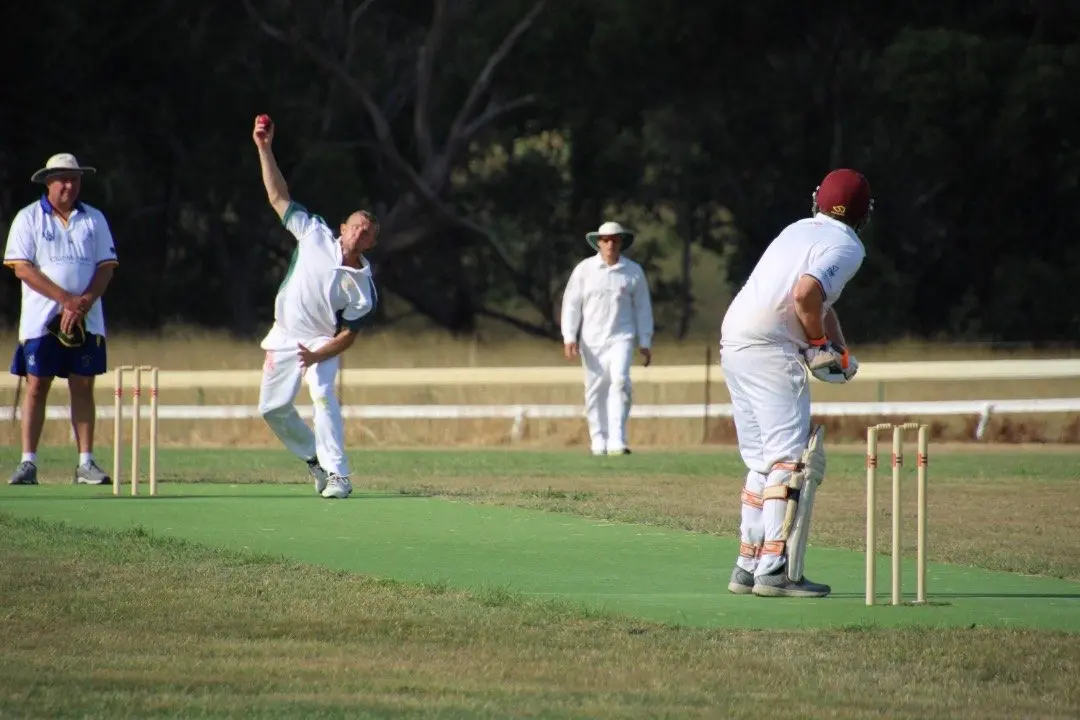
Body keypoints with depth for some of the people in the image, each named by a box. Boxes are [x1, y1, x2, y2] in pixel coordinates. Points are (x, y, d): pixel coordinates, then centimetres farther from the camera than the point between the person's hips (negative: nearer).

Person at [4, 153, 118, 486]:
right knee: (36, 386, -4)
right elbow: (22, 268, -7)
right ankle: (28, 462, -4)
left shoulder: (94, 219, 10)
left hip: (86, 321, 2)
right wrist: (66, 300, -15)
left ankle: (86, 463, 3)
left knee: (83, 386, 1)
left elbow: (106, 267, 5)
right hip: (41, 319, -2)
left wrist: (84, 303, -12)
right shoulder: (29, 218, 2)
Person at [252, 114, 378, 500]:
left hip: (322, 343, -4)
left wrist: (318, 356, -28)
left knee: (323, 394, -28)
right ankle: (315, 458, 28)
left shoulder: (363, 286, -13)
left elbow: (348, 334, -11)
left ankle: (338, 475, -29)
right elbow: (279, 198, -2)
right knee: (273, 408, 7)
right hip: (284, 337, 4)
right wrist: (264, 149, -9)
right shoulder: (315, 235, -6)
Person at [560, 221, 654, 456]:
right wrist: (569, 338, -7)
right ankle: (599, 442, 9)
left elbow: (642, 308, 10)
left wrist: (645, 343, 8)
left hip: (621, 338, -1)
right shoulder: (584, 269, 1)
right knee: (595, 390, 1)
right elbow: (571, 303, 2)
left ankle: (617, 442, -21)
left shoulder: (633, 271, 4)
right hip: (591, 340, 1)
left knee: (620, 382, -17)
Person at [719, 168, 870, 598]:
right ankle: (775, 569, -18)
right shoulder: (847, 246, -4)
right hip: (771, 349, -9)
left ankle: (748, 565, 17)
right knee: (792, 456, -9)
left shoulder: (799, 230, 22)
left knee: (761, 459, 16)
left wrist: (839, 350, 11)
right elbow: (806, 293, -20)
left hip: (732, 342, 9)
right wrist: (819, 344, -5)